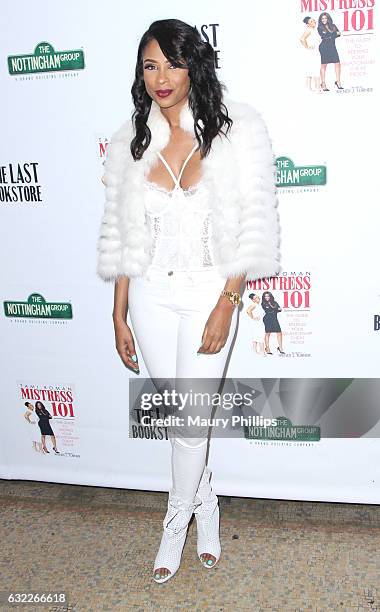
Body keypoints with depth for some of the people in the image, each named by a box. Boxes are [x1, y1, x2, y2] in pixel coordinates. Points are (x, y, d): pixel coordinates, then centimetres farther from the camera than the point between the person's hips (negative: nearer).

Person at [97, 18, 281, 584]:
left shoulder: (236, 129, -6)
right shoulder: (130, 141, 4)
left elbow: (253, 227, -8)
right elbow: (120, 235, 7)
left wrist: (226, 305, -13)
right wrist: (119, 316, 6)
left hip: (210, 290, -3)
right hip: (151, 294, 3)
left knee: (191, 416, 0)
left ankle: (176, 521, 28)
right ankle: (205, 507, 37)